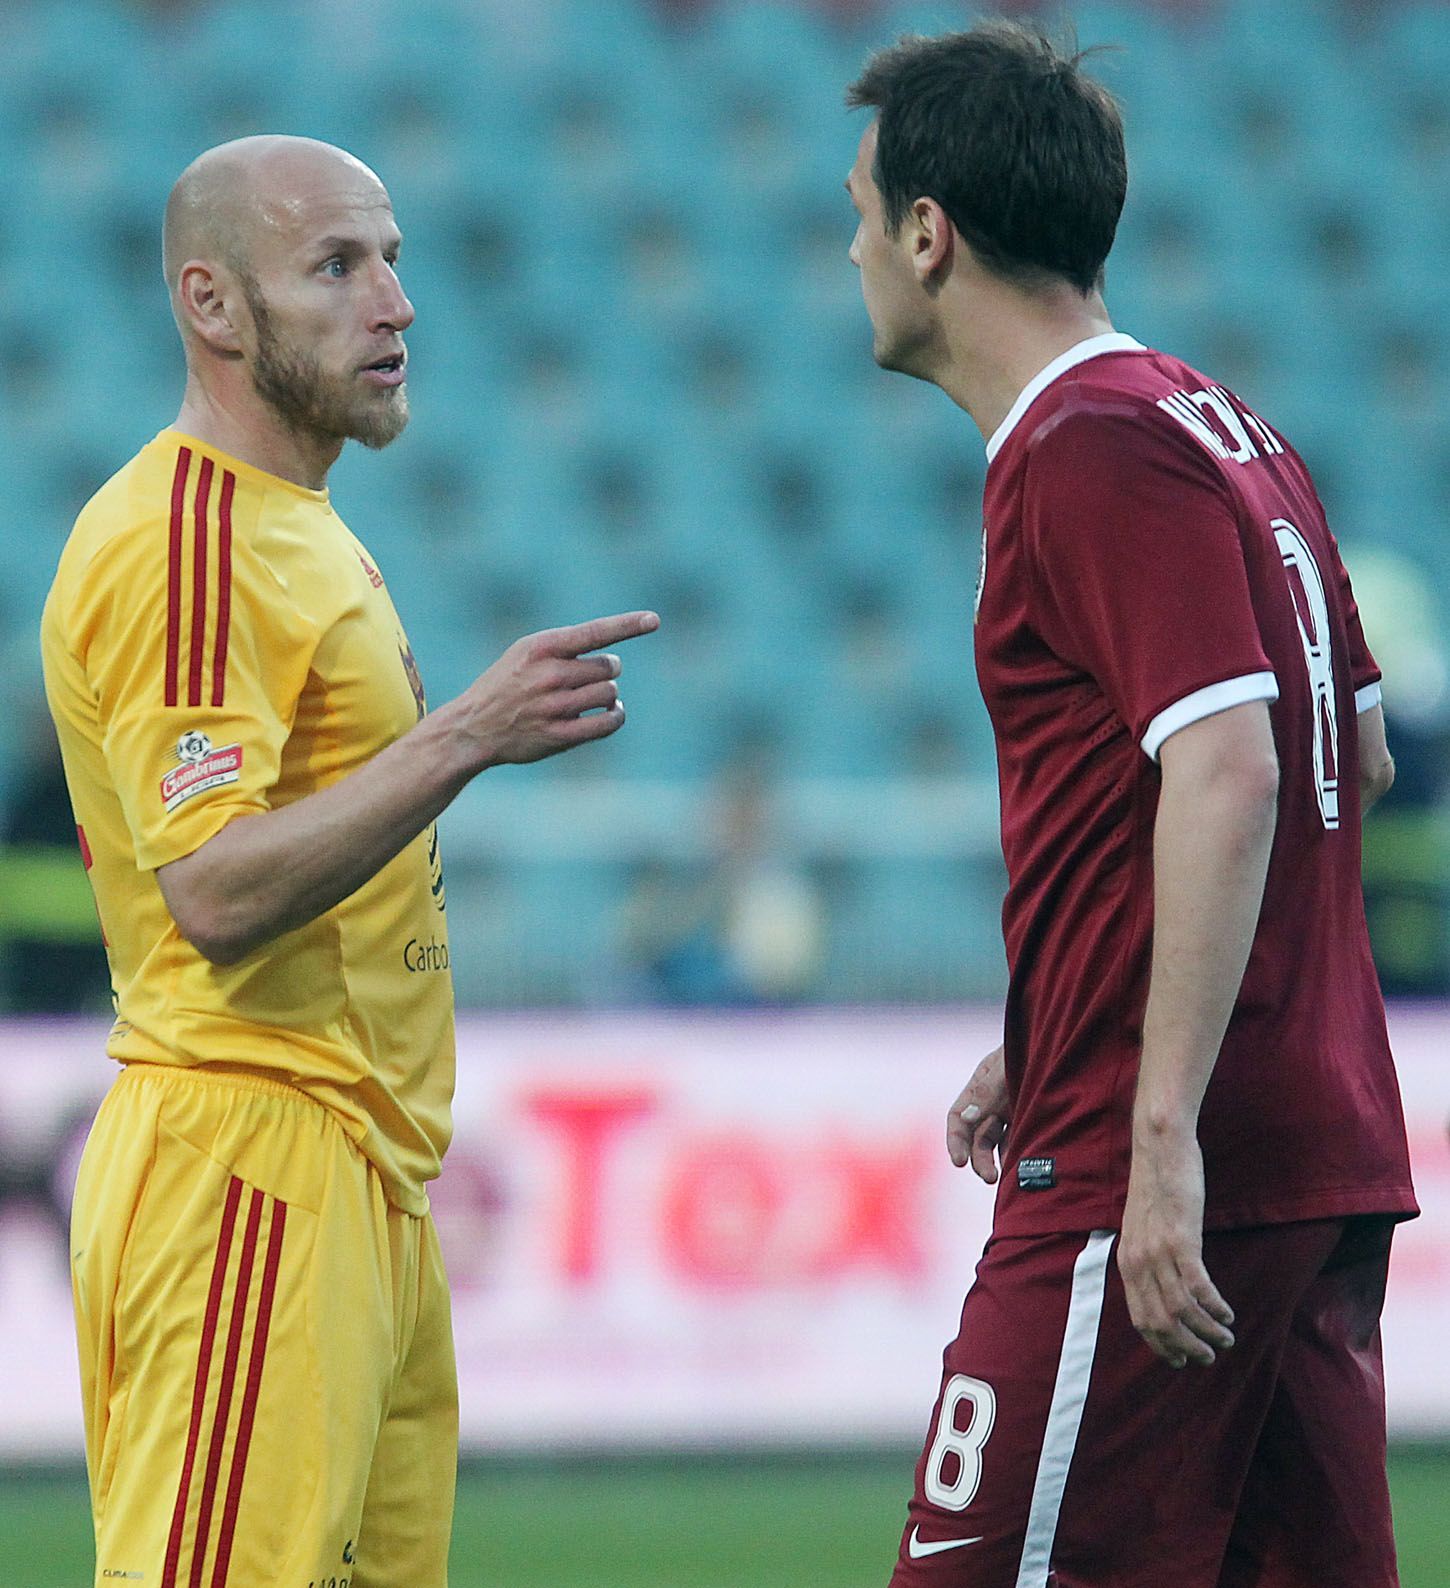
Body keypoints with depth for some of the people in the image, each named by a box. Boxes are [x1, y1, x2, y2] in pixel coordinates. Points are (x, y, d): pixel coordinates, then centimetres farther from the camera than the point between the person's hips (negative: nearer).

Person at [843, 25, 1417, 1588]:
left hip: (1156, 1182, -10)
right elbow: (1356, 752, 24)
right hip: (1330, 1155, 10)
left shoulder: (1092, 451, -12)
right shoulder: (1225, 429, 18)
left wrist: (1164, 1130, -25)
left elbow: (1228, 771, -22)